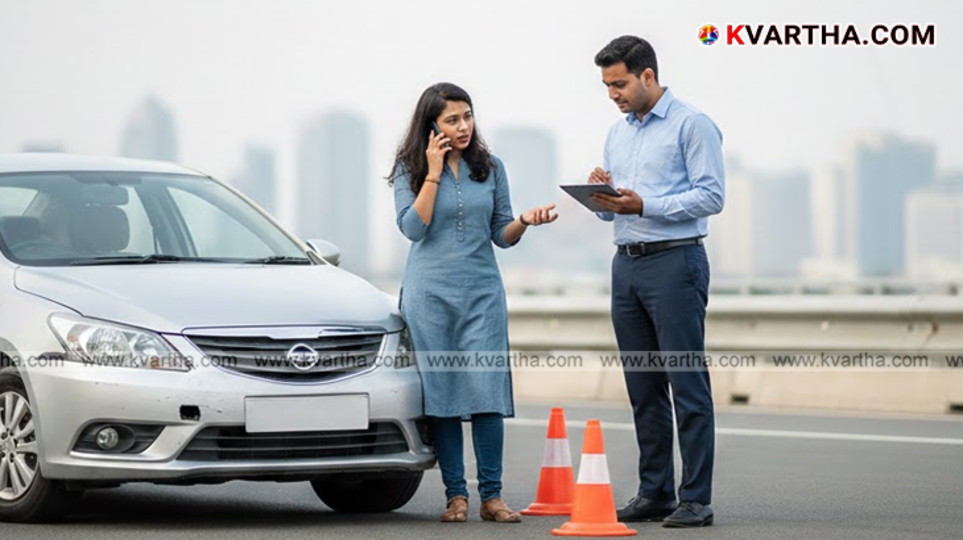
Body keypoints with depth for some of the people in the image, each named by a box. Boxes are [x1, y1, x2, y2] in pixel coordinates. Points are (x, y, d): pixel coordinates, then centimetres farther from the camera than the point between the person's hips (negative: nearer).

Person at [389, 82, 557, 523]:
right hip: (429, 292, -1)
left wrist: (525, 221, -10)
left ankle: (491, 496, -4)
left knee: (487, 391, -8)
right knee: (441, 394, -3)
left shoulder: (490, 168, 9)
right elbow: (413, 227, -10)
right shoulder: (410, 170, 3)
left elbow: (501, 235, 10)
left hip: (482, 291, 1)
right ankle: (455, 495, 3)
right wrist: (433, 172, -10)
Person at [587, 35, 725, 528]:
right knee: (643, 389, 9)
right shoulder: (617, 134, 19)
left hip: (675, 261, -8)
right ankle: (654, 493, 14)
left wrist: (644, 205, -19)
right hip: (626, 265, 8)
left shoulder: (691, 125, -5)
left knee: (687, 385, -8)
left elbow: (711, 196, -13)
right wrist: (602, 194, -1)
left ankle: (695, 500, -7)